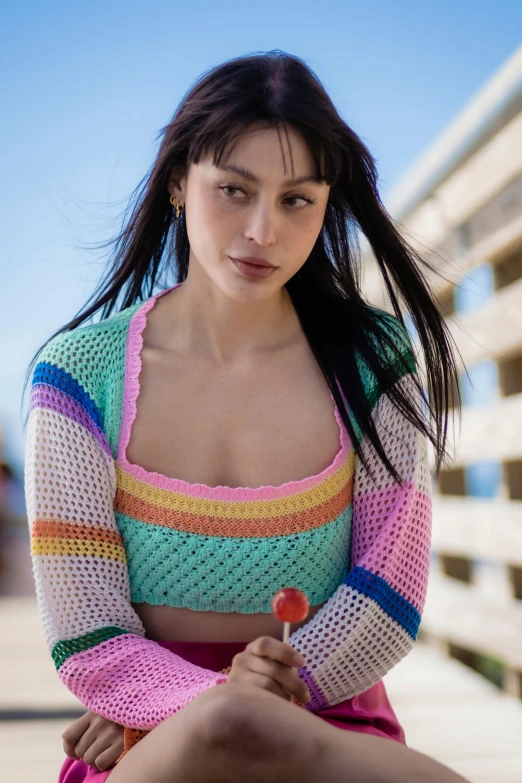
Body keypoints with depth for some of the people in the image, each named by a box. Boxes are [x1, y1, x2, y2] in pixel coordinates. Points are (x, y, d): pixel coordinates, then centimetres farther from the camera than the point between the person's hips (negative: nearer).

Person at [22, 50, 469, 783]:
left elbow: (391, 596, -2)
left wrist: (250, 712, -13)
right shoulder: (80, 373, -4)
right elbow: (87, 640, -6)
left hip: (330, 724, 1)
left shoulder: (374, 362, 0)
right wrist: (212, 707, -24)